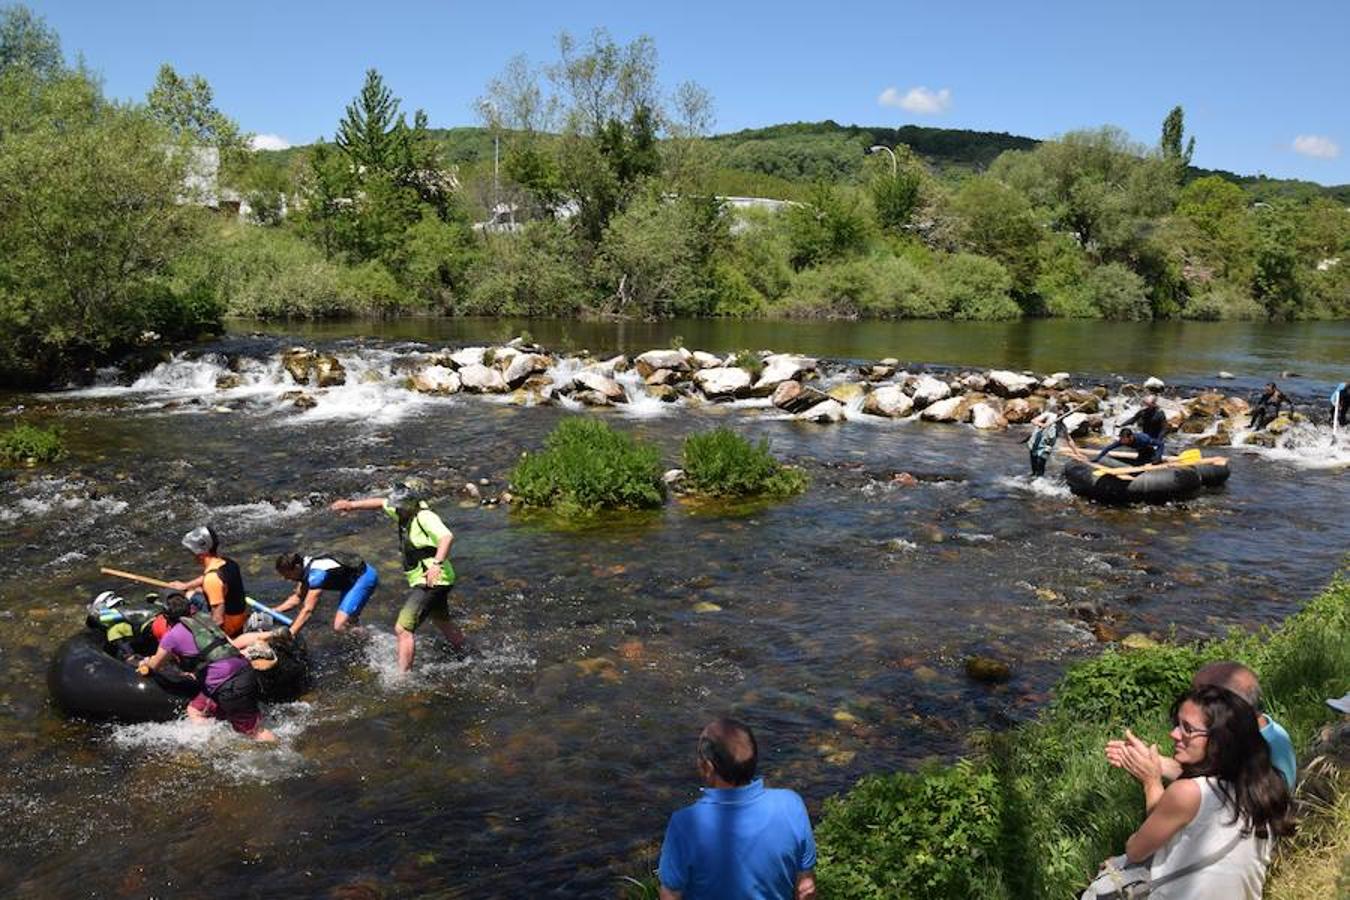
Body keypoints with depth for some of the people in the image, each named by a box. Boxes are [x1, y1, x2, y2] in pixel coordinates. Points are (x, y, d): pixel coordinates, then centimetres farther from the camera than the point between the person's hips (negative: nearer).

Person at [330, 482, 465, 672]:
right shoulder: (404, 512, 6)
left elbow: (447, 536, -37)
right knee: (444, 624, 27)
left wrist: (437, 564, -51)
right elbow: (381, 503, 21)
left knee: (402, 629, -14)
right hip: (422, 582, 11)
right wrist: (351, 504, 16)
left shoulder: (425, 517, -21)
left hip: (432, 581, -11)